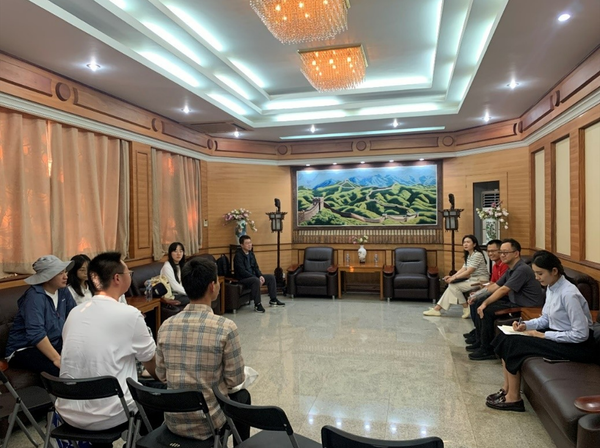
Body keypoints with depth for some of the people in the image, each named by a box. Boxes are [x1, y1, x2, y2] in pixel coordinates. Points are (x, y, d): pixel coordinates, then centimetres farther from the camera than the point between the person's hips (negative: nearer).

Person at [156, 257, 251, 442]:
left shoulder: (165, 326, -7)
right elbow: (235, 380, -12)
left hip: (173, 421, 4)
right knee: (242, 395, 27)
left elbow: (161, 375, 4)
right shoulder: (225, 327, -21)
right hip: (208, 424, -4)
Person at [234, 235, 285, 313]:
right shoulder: (238, 255, -17)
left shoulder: (251, 253, 10)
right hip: (242, 279, -9)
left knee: (271, 277, 3)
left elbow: (256, 267, 14)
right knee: (256, 280, -38)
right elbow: (242, 272, -24)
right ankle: (257, 305, -28)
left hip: (252, 276, 9)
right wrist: (257, 278, -25)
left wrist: (260, 276, -7)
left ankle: (273, 300, 12)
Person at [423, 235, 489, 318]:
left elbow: (468, 272, -21)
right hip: (472, 280, 9)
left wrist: (454, 278, -18)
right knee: (451, 285, -3)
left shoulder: (477, 255, -16)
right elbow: (463, 269, 6)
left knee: (454, 286, -15)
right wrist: (452, 277, -9)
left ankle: (466, 308, -1)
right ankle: (437, 308, -4)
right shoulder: (468, 256, 14)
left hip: (480, 281, -9)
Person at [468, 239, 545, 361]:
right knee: (479, 304, 4)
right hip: (514, 302, 10)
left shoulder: (522, 269, -20)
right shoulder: (511, 269, 11)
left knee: (486, 310, -20)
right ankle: (481, 340, 15)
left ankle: (487, 350, -7)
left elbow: (503, 290, -24)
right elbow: (495, 286, 16)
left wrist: (485, 303, -20)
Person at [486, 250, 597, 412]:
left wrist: (543, 335, -21)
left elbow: (581, 334, -25)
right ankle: (506, 389, 6)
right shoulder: (551, 288, 3)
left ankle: (513, 398, -3)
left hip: (576, 345, -9)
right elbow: (546, 319, 13)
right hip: (556, 334, 9)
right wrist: (525, 325, -6)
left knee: (513, 344, -18)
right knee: (505, 337, -2)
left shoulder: (568, 294, -25)